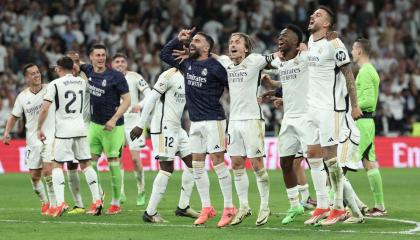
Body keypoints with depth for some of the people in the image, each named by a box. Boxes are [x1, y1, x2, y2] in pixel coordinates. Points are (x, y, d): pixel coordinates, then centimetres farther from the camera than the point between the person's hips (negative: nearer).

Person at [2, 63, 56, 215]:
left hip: (50, 138, -3)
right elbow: (14, 116, 12)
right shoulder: (22, 97, 3)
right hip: (32, 140, 3)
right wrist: (7, 132, 1)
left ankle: (53, 204, -7)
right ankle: (44, 202, 29)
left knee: (48, 171, -17)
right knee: (34, 176, 7)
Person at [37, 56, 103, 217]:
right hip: (81, 129, 4)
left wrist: (39, 128, -1)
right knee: (86, 164, 12)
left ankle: (60, 202, -12)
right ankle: (97, 199, 7)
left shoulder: (55, 84, -6)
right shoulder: (81, 82, 8)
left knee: (57, 165, 2)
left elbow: (45, 109, -11)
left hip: (64, 131, -4)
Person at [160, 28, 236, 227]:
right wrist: (178, 40, 11)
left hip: (213, 120, -7)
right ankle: (206, 208, 13)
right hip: (195, 122, 7)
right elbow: (164, 54, 21)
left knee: (218, 162, -7)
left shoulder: (214, 67, -10)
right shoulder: (187, 64, 10)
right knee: (197, 165, 7)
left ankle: (229, 208, -2)